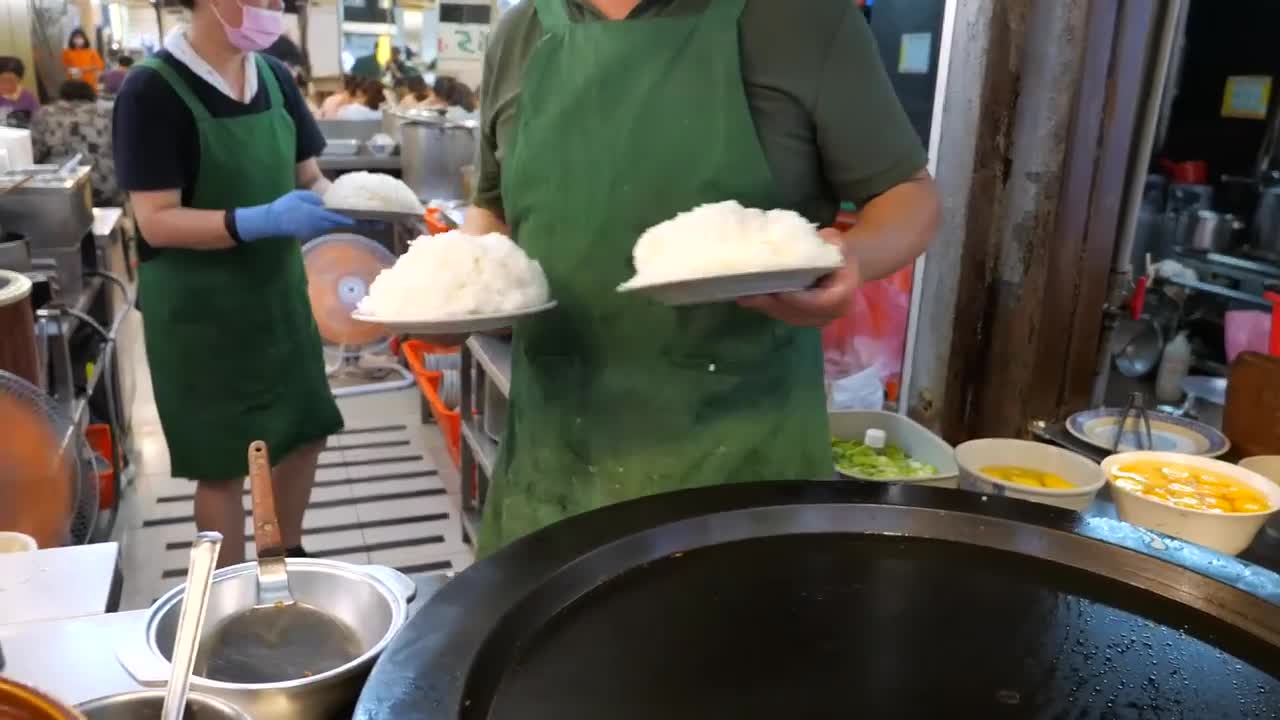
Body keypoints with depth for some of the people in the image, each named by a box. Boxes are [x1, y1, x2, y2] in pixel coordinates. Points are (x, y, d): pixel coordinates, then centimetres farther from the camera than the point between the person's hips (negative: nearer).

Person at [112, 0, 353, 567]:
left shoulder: (274, 77, 3)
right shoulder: (153, 90, -16)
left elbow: (307, 178, 9)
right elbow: (156, 221, -20)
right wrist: (263, 220, -33)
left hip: (276, 291, 7)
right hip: (200, 310, -6)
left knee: (306, 431, 16)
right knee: (223, 461, 5)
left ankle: (286, 557, 38)